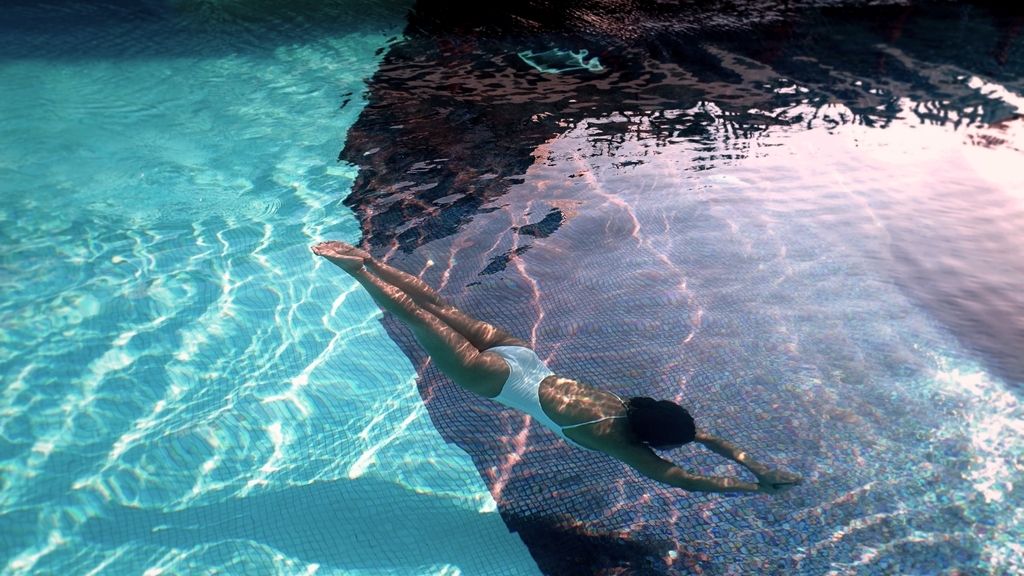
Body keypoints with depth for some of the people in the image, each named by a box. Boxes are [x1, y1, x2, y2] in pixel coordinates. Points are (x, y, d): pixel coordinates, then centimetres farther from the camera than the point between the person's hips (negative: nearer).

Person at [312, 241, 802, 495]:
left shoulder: (631, 407, 0)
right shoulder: (620, 442, -16)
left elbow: (698, 431, 12)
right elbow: (689, 482, -16)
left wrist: (750, 461, 8)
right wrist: (759, 487, -10)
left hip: (517, 357, 6)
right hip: (496, 380, -6)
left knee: (442, 309, 13)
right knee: (419, 319, 1)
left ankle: (368, 260, 21)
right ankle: (356, 270, 8)